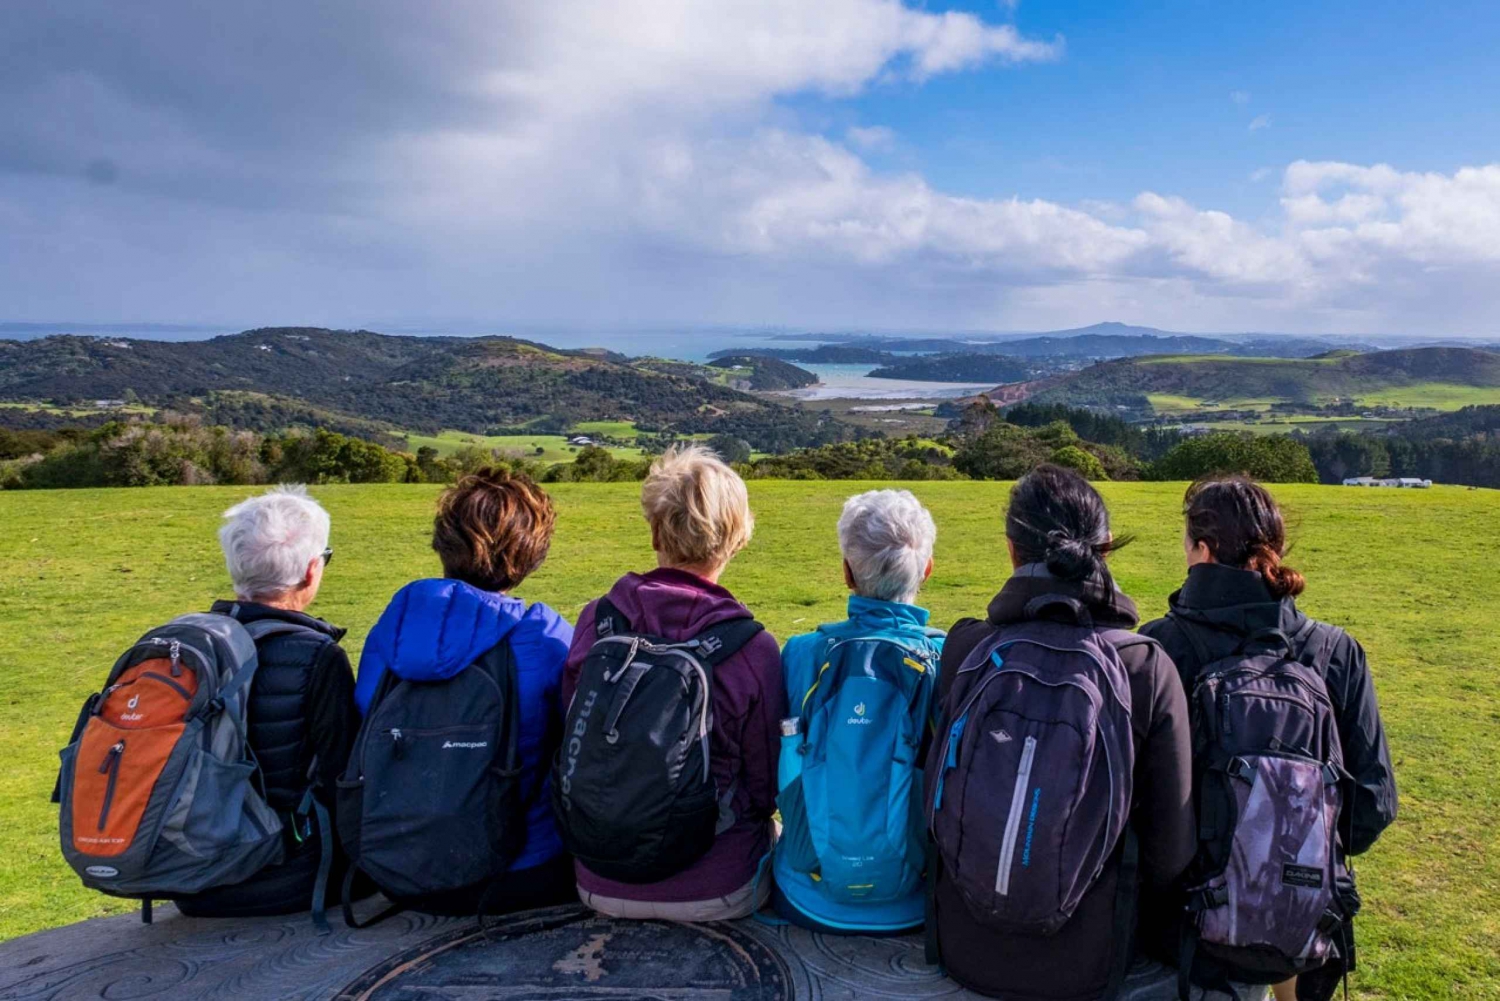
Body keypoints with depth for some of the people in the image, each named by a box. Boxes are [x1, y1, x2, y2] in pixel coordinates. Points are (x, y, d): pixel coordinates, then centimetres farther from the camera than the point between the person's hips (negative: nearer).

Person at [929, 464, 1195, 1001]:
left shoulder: (963, 648, -15)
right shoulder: (1149, 668, -17)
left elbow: (935, 802, -1)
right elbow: (1170, 850, -10)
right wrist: (1106, 888, 11)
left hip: (966, 950, 1)